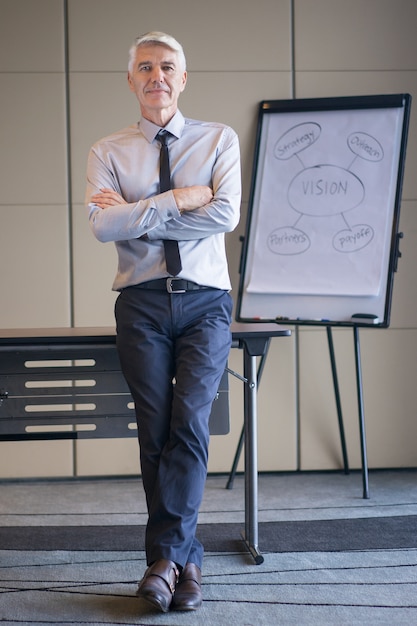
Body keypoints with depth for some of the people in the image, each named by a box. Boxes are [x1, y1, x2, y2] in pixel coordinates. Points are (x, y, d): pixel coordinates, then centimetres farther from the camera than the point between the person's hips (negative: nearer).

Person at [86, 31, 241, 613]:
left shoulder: (220, 140, 9)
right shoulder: (107, 152, 10)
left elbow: (227, 216, -8)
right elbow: (103, 225, -8)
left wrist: (137, 215, -7)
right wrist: (179, 199, -12)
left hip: (205, 301, -1)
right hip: (142, 302, 1)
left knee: (189, 421, -15)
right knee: (155, 433, -3)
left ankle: (164, 554, -8)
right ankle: (186, 560, 6)